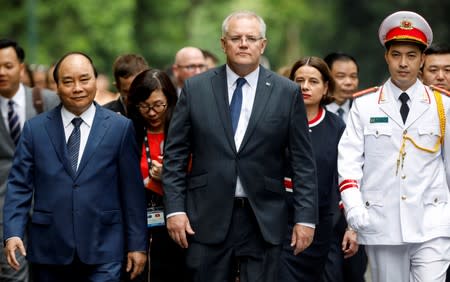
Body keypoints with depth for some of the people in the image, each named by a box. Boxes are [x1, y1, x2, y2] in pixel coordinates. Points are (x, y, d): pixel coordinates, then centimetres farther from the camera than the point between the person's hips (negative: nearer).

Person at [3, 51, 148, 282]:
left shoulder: (120, 128, 4)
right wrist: (13, 233, -10)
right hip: (49, 251, 1)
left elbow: (132, 190, 3)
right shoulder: (34, 129, 7)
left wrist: (137, 244, 2)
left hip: (102, 253, -1)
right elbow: (19, 185, 4)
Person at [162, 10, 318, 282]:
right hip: (208, 218, 1)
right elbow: (175, 155, 6)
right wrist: (175, 208, -2)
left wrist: (306, 217, -2)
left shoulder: (287, 92, 3)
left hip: (264, 220, 0)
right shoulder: (196, 88, 4)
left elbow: (303, 162, 3)